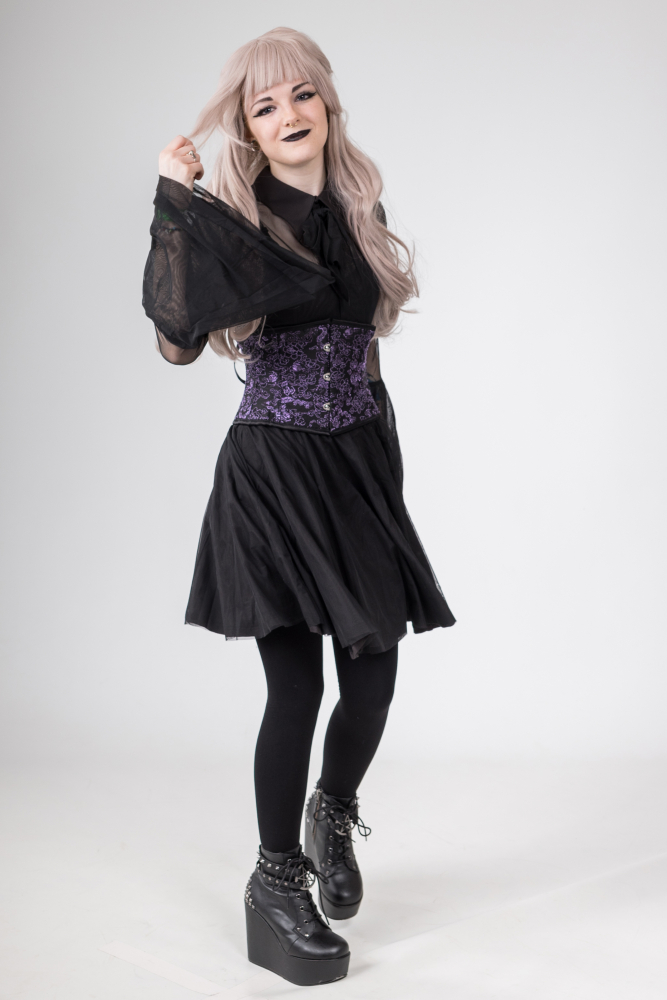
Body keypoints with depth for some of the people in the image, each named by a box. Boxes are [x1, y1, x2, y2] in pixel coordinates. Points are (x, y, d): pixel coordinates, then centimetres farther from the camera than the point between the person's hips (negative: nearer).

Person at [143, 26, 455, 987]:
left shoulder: (360, 208, 9)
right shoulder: (230, 219, -7)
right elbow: (177, 340, -24)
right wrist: (175, 202, -20)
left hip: (362, 462, 5)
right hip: (272, 469, -5)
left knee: (374, 673, 5)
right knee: (297, 684, -5)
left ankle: (333, 817, 35)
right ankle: (276, 887, 13)